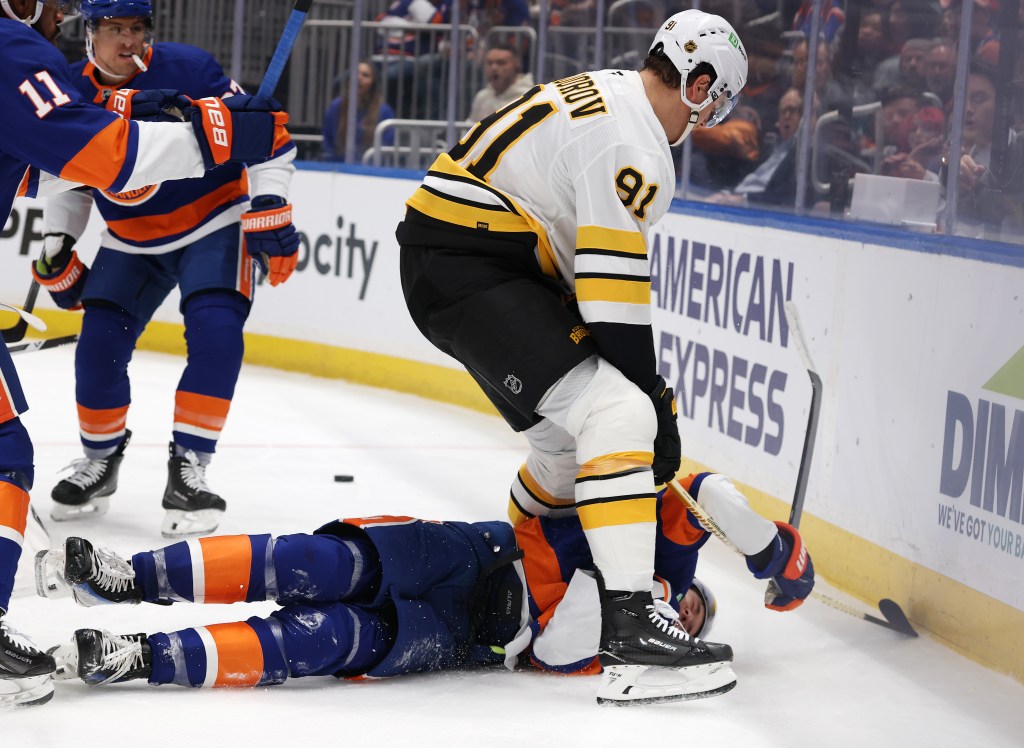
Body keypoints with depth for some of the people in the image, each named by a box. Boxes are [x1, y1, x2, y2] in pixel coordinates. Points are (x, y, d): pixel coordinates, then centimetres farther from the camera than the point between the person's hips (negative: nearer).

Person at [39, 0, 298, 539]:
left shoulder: (187, 70, -22)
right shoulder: (70, 94, -8)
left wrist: (269, 210, -25)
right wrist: (55, 247, 0)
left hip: (214, 223, -4)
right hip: (131, 242, 4)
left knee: (215, 332, -23)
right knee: (99, 345, -5)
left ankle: (187, 469, -14)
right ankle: (100, 462, 20)